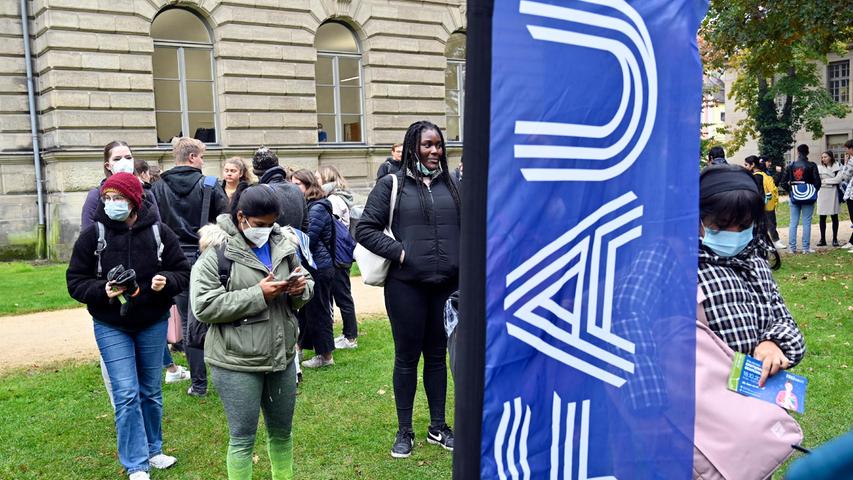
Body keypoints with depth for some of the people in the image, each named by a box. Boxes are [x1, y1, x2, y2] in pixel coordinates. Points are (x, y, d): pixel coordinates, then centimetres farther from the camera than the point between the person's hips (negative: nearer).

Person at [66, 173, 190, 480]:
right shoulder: (92, 235, -9)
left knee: (151, 391, 15)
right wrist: (102, 290, -24)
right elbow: (75, 282, -5)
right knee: (126, 394, -4)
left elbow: (183, 272, -1)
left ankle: (153, 450, 34)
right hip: (111, 327, -1)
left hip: (153, 324, 2)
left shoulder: (159, 233, -7)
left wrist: (166, 281, -23)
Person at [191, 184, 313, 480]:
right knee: (243, 439, 7)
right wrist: (258, 295, -22)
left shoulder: (282, 243, 3)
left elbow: (300, 296, 15)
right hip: (237, 361, -5)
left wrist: (301, 287, -10)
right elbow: (203, 306, -18)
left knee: (282, 432, 20)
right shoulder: (217, 250, -11)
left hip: (282, 355, 5)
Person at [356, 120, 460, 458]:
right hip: (406, 285, -3)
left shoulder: (450, 183, 9)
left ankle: (438, 426, 29)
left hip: (447, 284, 3)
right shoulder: (392, 185, -2)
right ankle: (404, 431, 22)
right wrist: (398, 251, -13)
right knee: (407, 357, 8)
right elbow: (365, 229, -4)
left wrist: (462, 260, 2)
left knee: (437, 355, 15)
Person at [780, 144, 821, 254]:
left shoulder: (791, 166, 0)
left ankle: (792, 247, 8)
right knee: (806, 223, 3)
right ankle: (806, 248, 4)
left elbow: (783, 182, -2)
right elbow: (817, 182, -12)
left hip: (794, 198, 2)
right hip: (808, 198, -2)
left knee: (793, 223, 8)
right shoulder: (812, 166, -7)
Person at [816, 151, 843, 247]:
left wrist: (825, 181, -8)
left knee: (834, 217, 5)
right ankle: (822, 239, 8)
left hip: (833, 193, -2)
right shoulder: (819, 168, 7)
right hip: (822, 194, 2)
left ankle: (835, 239, 10)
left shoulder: (837, 166, 2)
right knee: (822, 217, 2)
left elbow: (838, 179, -11)